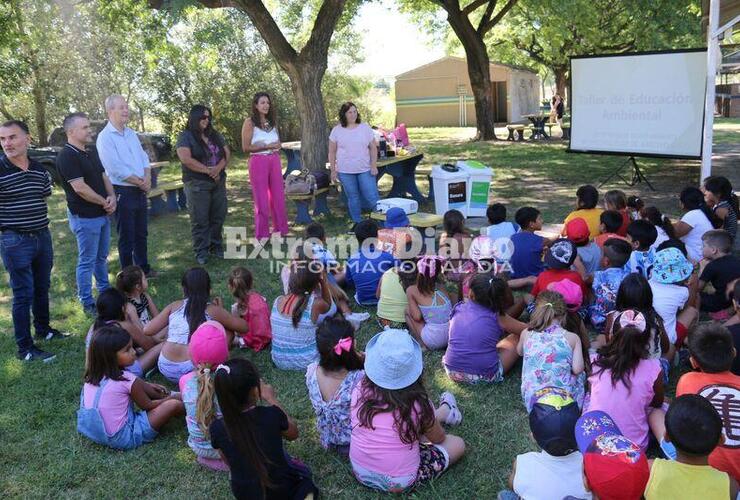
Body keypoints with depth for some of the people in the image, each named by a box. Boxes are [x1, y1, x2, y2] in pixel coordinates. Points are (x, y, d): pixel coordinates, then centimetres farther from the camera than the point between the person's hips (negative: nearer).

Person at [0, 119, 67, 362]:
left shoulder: (39, 169, 4)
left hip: (43, 237, 6)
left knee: (42, 288, 19)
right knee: (23, 294, 0)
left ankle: (43, 329, 39)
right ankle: (25, 348, 9)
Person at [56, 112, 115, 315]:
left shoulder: (91, 153, 11)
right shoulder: (67, 156, -17)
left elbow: (104, 177, 15)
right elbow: (80, 188, -22)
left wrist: (112, 197, -4)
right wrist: (104, 202, -12)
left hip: (102, 214, 8)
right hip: (85, 217, -8)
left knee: (102, 257, 20)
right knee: (87, 261, 1)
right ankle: (87, 302, 11)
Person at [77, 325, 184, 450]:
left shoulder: (93, 376, -2)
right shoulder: (127, 380, -21)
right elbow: (147, 405, -4)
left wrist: (148, 386, 20)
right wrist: (168, 399, 12)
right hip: (125, 438, -8)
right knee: (173, 405, -11)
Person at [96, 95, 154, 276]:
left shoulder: (131, 134, 11)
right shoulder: (105, 137, -13)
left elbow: (144, 158, 11)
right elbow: (116, 169, -19)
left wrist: (147, 177, -9)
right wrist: (141, 182, -13)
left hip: (140, 191, 7)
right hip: (123, 193, -7)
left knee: (141, 234, 17)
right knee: (126, 237, 3)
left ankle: (143, 268, 31)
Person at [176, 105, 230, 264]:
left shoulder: (215, 135, 14)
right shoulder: (185, 136, -5)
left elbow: (227, 153, 8)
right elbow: (186, 159, -17)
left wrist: (218, 168, -12)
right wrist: (208, 170, -16)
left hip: (218, 182, 6)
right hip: (197, 184, -5)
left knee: (218, 216, 8)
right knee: (200, 219, -2)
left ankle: (216, 247, 21)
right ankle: (201, 252, 5)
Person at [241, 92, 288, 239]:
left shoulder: (272, 122, 12)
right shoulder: (250, 122, -6)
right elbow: (246, 148, -10)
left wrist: (276, 146, -3)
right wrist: (267, 146, -15)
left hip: (274, 162, 6)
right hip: (258, 162, -5)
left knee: (278, 197, 10)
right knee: (262, 200, 2)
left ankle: (281, 231, 22)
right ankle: (262, 235, 12)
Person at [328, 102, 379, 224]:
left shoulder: (365, 127, 3)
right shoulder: (337, 130, 2)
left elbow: (373, 148, 4)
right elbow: (332, 152, 5)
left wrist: (374, 166, -4)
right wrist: (333, 170, 2)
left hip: (365, 170, 0)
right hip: (345, 171, 0)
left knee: (372, 197, -5)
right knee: (353, 198, 8)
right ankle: (357, 223, 19)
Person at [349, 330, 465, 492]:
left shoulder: (360, 390, -16)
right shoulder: (418, 402, -24)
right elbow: (438, 439, -3)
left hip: (361, 473, 4)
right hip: (398, 483, -4)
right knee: (458, 444, 14)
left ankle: (444, 411, 46)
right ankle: (445, 411, 39)